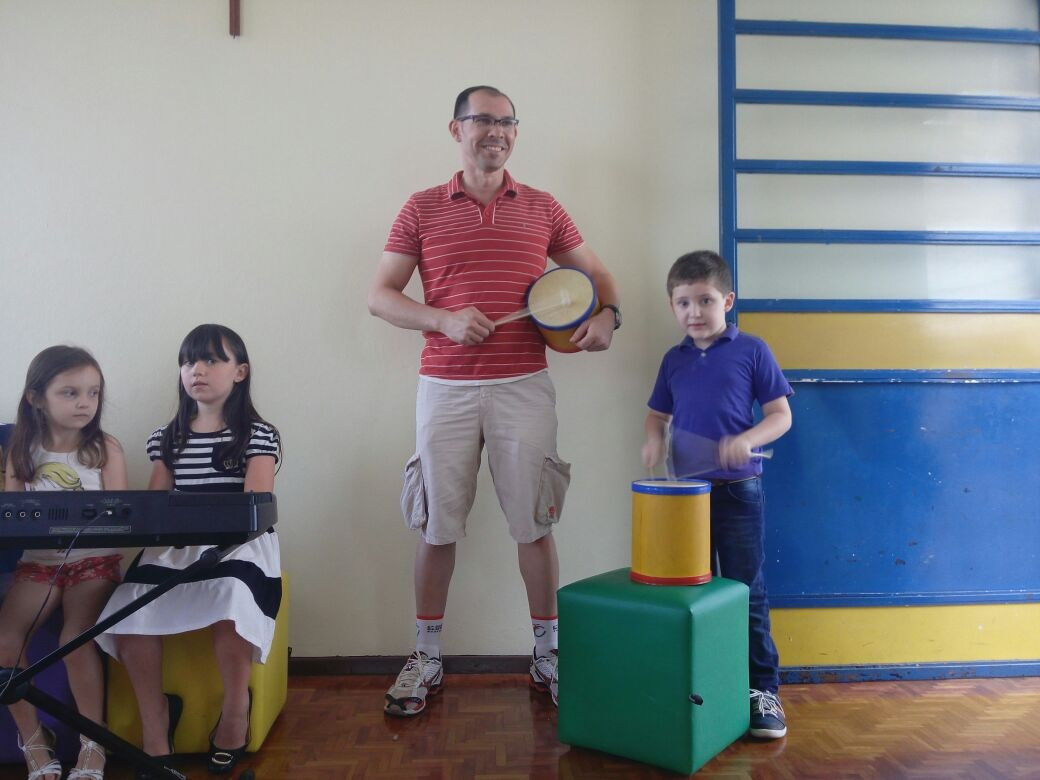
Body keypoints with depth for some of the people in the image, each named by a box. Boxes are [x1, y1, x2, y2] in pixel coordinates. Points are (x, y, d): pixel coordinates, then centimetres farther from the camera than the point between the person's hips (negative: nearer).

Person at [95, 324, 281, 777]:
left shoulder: (258, 436, 3)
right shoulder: (166, 438, 18)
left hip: (239, 545, -4)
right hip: (174, 545, 4)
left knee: (230, 605, -34)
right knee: (131, 612, -24)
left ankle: (234, 710, -6)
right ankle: (154, 719, -1)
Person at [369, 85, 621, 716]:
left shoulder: (542, 209, 10)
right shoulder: (423, 210, 6)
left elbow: (597, 273, 17)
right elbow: (380, 296, 4)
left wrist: (607, 316, -5)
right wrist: (444, 320, -12)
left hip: (523, 386, 1)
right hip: (446, 388, 0)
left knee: (535, 523, 5)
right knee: (438, 525, 6)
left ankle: (548, 656, 21)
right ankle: (427, 659, 22)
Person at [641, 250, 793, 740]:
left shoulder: (751, 351, -4)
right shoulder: (674, 360, 8)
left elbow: (781, 415, -3)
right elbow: (658, 414, 17)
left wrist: (747, 440, -21)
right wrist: (654, 438, -5)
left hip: (738, 492, -4)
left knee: (746, 592, 4)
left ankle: (762, 690, 17)